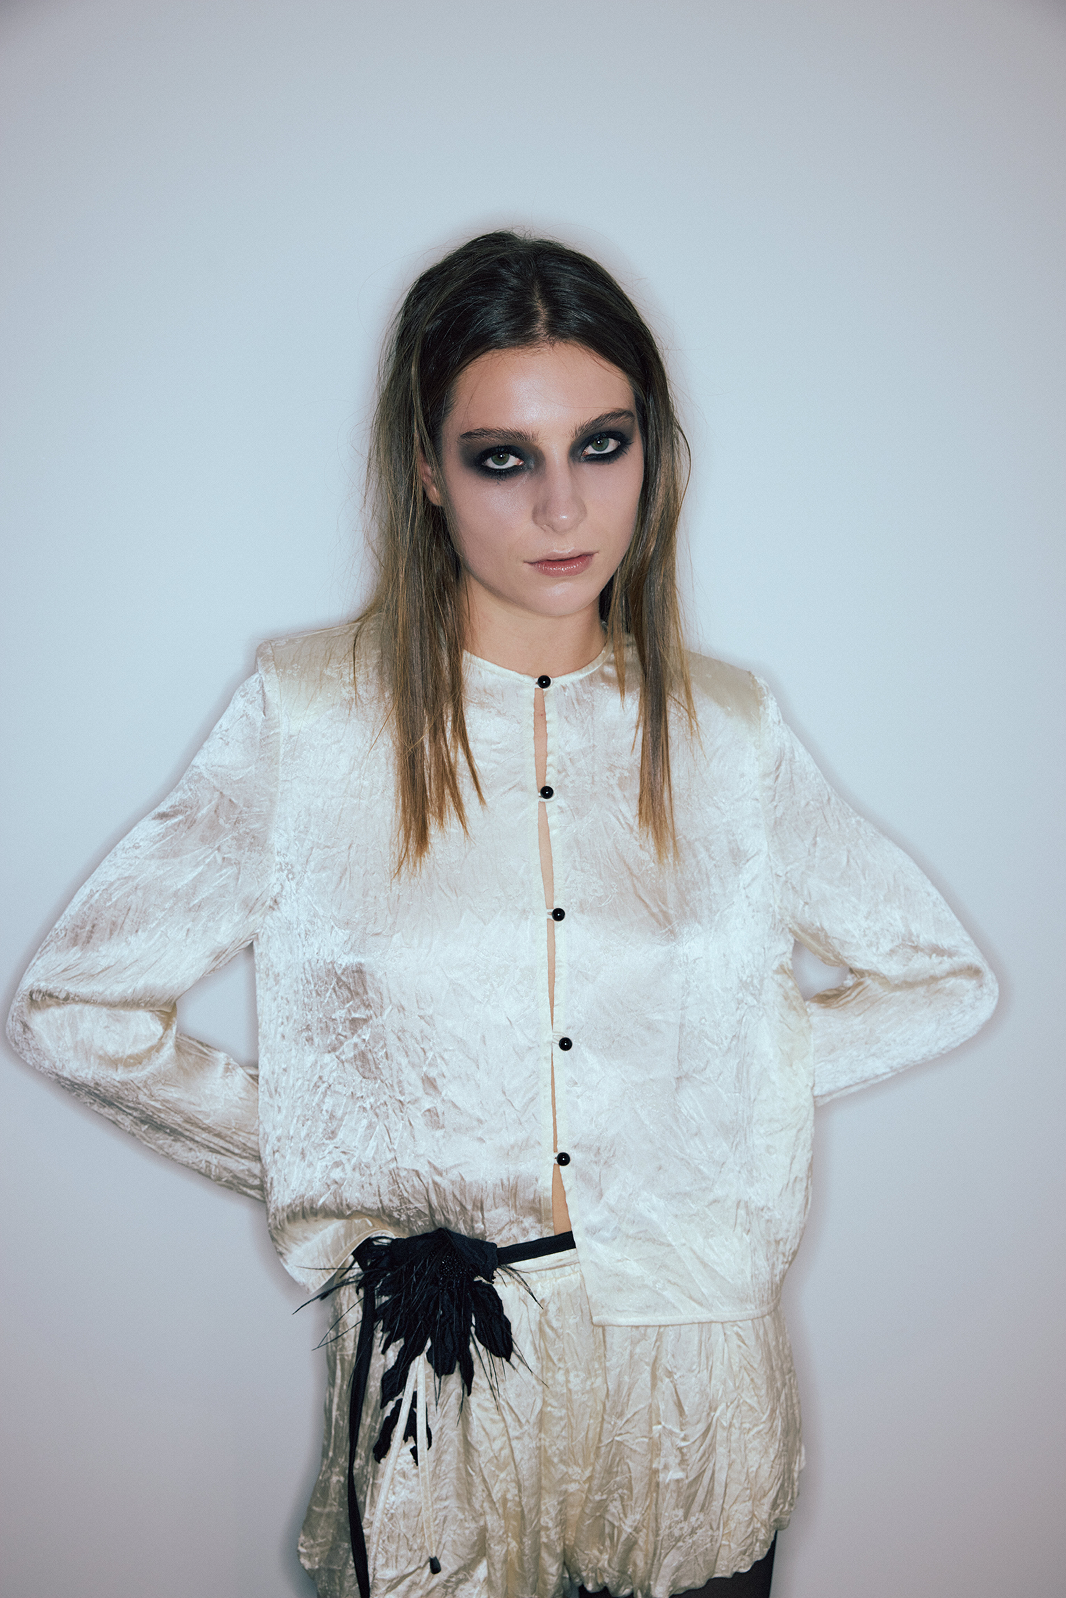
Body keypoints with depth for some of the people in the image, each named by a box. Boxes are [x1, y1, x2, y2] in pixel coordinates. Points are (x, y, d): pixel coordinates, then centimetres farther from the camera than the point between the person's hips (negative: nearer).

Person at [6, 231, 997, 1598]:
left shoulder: (725, 732, -1)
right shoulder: (309, 717, -7)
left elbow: (947, 977, 10)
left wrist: (735, 1082, -2)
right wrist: (330, 1180, -2)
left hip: (700, 1380, 2)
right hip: (434, 1374, -1)